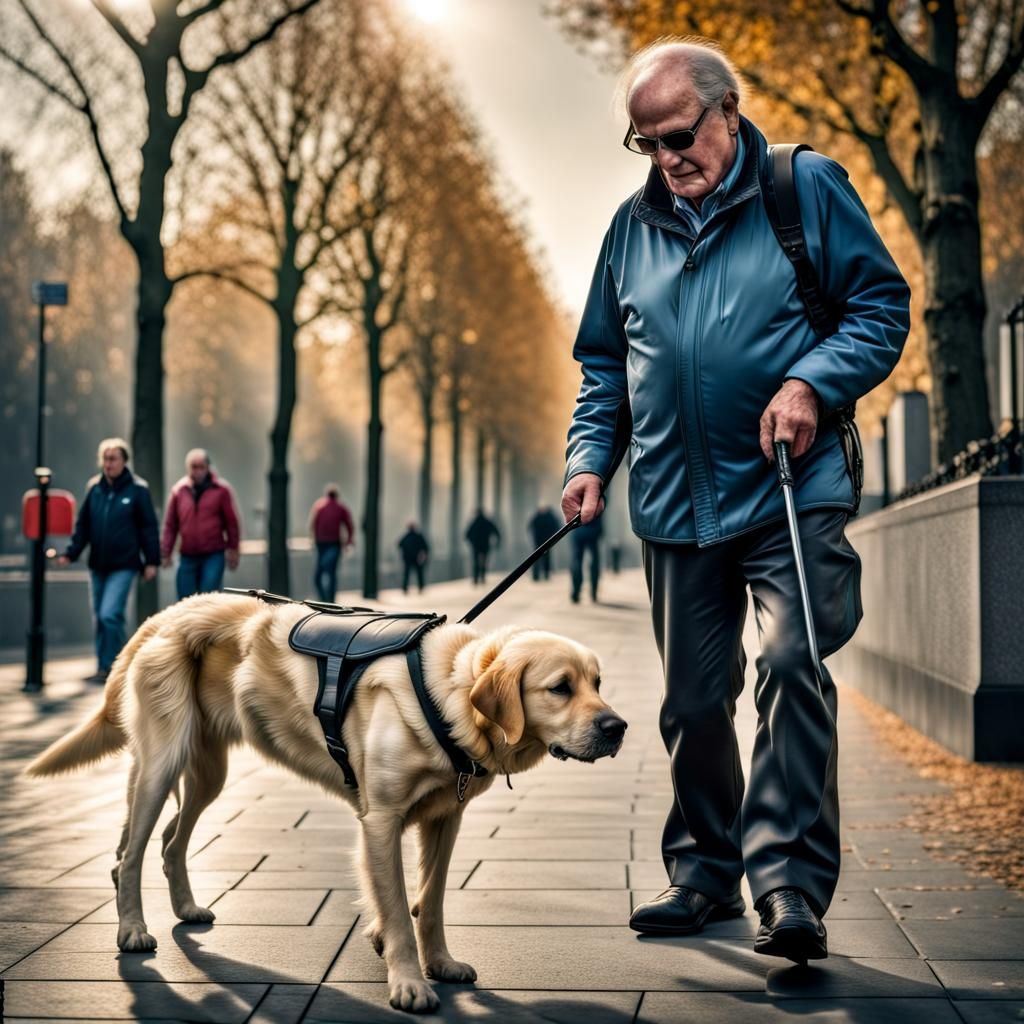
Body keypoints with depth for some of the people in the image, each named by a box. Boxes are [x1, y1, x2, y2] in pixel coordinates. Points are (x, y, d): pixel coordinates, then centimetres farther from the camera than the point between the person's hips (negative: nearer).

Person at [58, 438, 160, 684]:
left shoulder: (137, 489, -6)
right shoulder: (94, 488, 5)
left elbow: (149, 527, -5)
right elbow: (83, 525, 7)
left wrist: (152, 561, -7)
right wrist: (71, 553, -3)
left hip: (124, 565, -5)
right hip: (98, 565, 5)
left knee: (110, 615, -15)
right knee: (99, 618, 10)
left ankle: (111, 667, -4)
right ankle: (104, 668, 21)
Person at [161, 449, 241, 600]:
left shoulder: (222, 489, -1)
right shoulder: (179, 490, 6)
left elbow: (232, 521, 2)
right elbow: (170, 524, 8)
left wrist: (232, 549, 1)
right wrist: (165, 552, 4)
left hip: (214, 556, -3)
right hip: (187, 557, 3)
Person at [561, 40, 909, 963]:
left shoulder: (810, 188, 1)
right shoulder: (633, 226, 13)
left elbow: (884, 305, -1)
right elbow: (602, 360, 20)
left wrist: (812, 382, -16)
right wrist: (590, 457, 6)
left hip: (793, 493, -4)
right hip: (676, 504, 5)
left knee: (791, 666, -18)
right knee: (693, 699, 10)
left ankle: (791, 886, -14)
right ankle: (703, 874, 23)